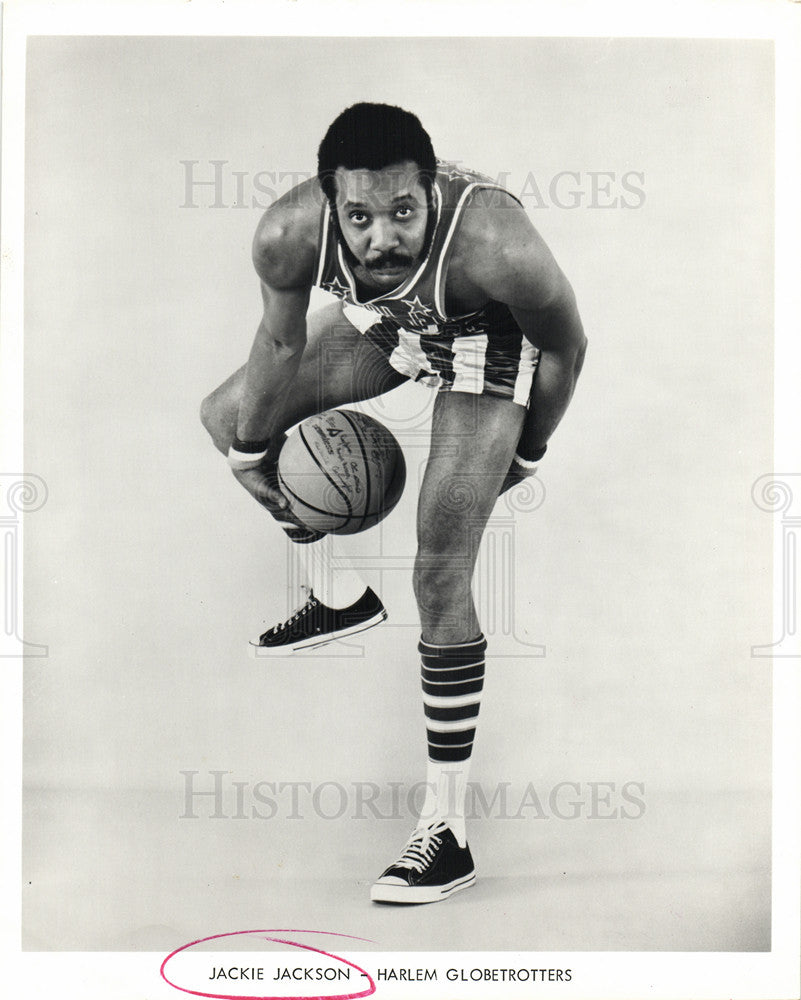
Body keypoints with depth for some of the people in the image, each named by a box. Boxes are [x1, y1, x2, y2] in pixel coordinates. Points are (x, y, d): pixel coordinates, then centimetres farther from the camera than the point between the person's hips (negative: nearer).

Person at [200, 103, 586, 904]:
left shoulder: (495, 248, -42)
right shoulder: (288, 234, -32)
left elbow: (566, 346, -21)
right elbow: (282, 340, -10)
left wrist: (526, 454, -6)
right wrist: (250, 453, 2)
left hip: (490, 343, -5)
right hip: (384, 325, 6)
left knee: (440, 578, -14)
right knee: (225, 417, 12)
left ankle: (447, 829, -3)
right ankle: (344, 596, 27)